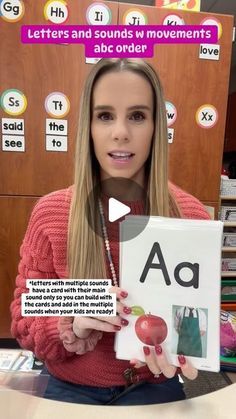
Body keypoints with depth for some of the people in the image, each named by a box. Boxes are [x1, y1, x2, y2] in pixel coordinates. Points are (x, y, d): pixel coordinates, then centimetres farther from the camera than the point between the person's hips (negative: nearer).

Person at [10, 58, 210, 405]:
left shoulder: (192, 216, -14)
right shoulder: (50, 213, -14)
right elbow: (24, 320, -7)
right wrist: (73, 325, -26)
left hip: (154, 386, 1)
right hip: (70, 387, 1)